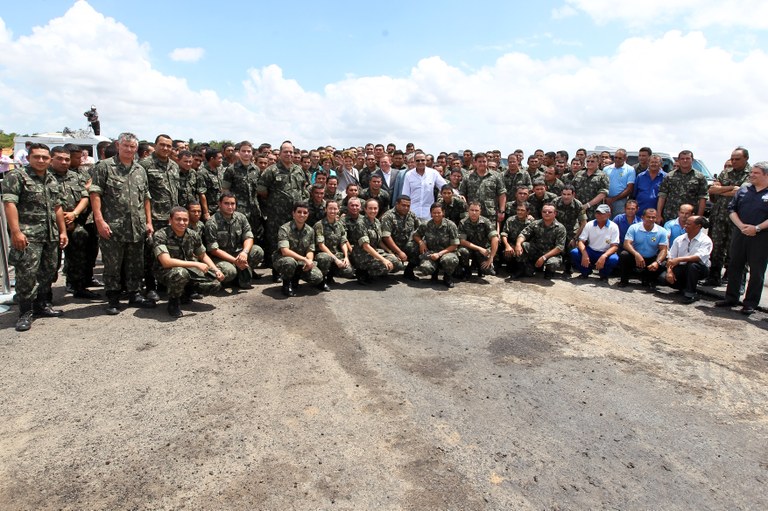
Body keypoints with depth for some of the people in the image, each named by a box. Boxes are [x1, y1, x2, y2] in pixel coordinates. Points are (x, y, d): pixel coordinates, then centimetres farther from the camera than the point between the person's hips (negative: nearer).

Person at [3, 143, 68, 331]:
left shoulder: (52, 180, 16)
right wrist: (16, 232, -20)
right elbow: (9, 203, -13)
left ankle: (42, 305, 26)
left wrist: (63, 231, 16)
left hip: (51, 236, 7)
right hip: (28, 235, -7)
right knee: (27, 273, -8)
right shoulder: (16, 176, -4)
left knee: (49, 272, 12)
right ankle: (25, 312, 1)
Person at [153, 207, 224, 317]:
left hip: (189, 270, 5)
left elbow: (203, 255, 11)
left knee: (215, 284, -14)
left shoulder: (193, 235, -4)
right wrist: (196, 264, -32)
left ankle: (185, 293, 15)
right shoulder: (160, 236, -20)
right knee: (180, 273, -40)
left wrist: (216, 270, -6)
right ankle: (173, 301, -9)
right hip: (166, 272, -5)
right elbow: (166, 262, -32)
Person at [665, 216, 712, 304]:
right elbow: (670, 257, 0)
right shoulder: (679, 239, 4)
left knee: (692, 264, -39)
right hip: (682, 268, 4)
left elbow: (699, 257, -28)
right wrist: (669, 271, -17)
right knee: (666, 277, -25)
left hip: (699, 269, -4)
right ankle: (686, 288, 8)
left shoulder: (705, 240, -10)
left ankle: (690, 293, -20)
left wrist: (679, 259, -38)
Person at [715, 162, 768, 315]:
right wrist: (741, 225, -8)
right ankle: (731, 298, 21)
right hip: (739, 234, 4)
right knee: (735, 266, 10)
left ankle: (750, 303, 10)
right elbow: (732, 209, 8)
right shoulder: (743, 190, 11)